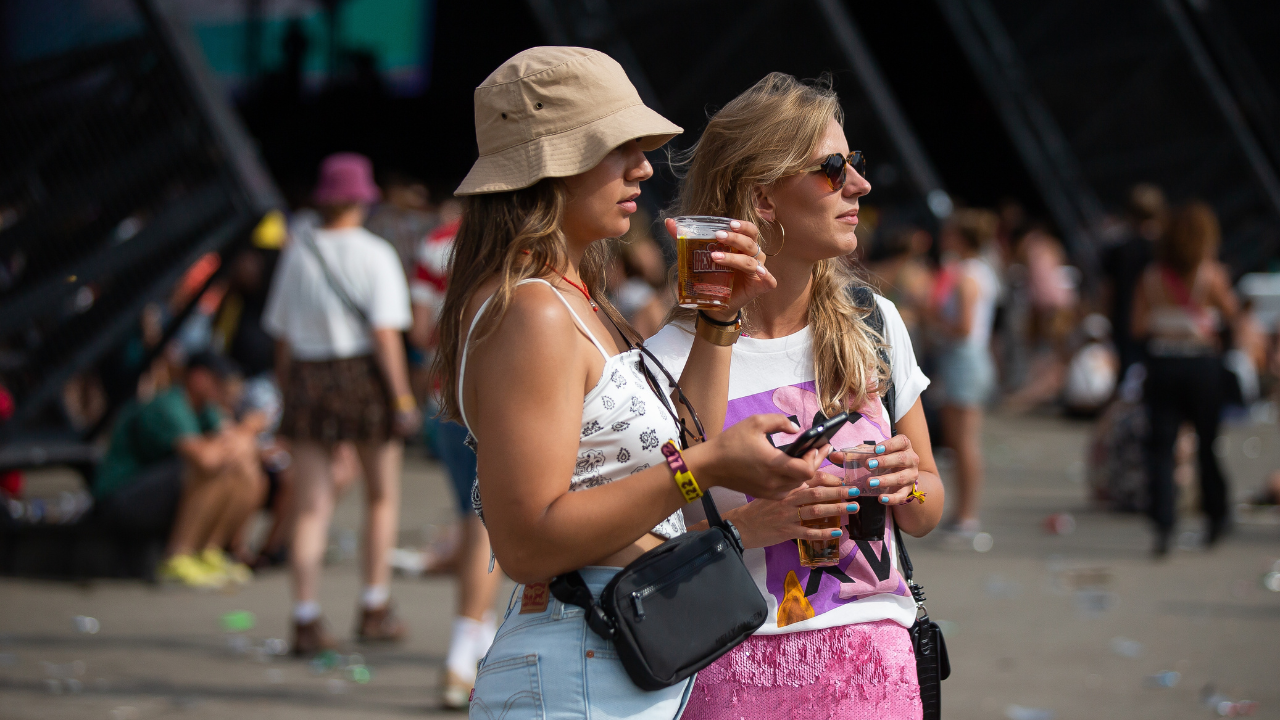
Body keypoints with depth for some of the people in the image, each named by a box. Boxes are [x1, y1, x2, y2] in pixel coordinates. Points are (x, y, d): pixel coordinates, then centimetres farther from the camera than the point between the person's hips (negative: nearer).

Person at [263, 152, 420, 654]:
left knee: (311, 507, 1)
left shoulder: (296, 253, 7)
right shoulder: (373, 254, -6)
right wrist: (402, 396, -12)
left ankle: (306, 620, -8)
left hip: (308, 380, 3)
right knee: (382, 496, 15)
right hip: (365, 377, -3)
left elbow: (282, 335, 9)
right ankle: (374, 609, 16)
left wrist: (288, 395, 17)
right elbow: (386, 333, -13)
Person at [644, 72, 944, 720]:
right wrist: (745, 526, -19)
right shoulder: (668, 362, -8)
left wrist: (907, 485, -7)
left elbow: (927, 512, 14)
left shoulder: (875, 327, 6)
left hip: (877, 665, 4)